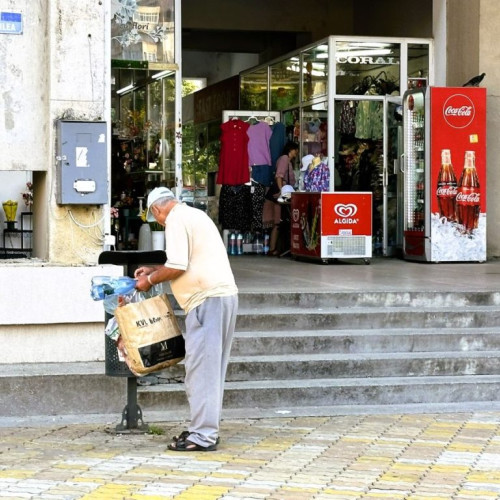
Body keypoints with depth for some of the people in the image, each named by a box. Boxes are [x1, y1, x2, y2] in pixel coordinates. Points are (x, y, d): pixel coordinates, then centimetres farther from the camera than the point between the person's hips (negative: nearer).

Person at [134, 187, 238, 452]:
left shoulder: (176, 219, -8)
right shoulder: (194, 214, 23)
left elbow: (177, 267, -15)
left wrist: (150, 280, -1)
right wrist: (154, 270, 31)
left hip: (207, 299, -10)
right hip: (225, 293, 10)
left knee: (200, 368, -8)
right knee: (212, 368, 14)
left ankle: (203, 436, -8)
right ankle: (207, 428, 19)